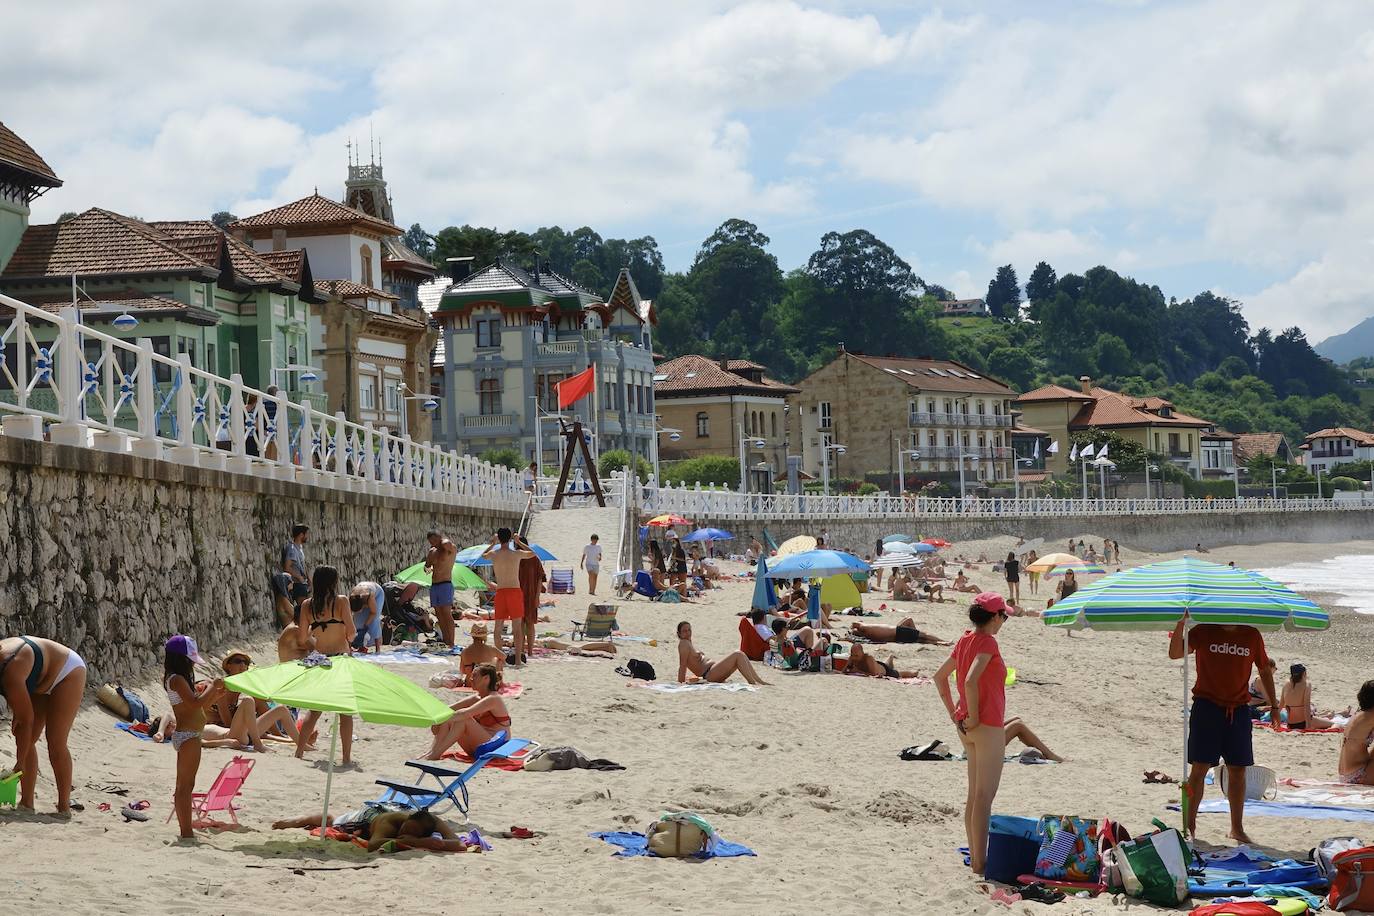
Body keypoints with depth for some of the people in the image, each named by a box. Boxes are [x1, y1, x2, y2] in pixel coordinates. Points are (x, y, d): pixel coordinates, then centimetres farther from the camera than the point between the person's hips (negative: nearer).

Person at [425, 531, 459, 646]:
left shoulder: (451, 549, -4)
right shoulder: (432, 551, 17)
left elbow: (446, 544, -27)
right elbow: (427, 567, 23)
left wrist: (443, 539, -4)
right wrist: (427, 568, -1)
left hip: (445, 585, -8)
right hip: (434, 585, 8)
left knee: (447, 614, -12)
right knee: (439, 615, 6)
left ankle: (451, 643, -15)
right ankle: (444, 641, 9)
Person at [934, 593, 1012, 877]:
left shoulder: (965, 640, 9)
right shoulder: (988, 643, -15)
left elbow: (939, 677, 16)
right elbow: (970, 680, -29)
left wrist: (954, 713, 14)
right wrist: (973, 716, -18)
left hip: (968, 728, 9)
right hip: (988, 726, -8)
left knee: (974, 795, 16)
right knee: (984, 797, -4)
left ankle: (974, 855, 22)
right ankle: (980, 862, -3)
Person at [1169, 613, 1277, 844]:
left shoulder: (1252, 636, 7)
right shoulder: (1203, 631, -1)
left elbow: (1265, 670, 17)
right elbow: (1175, 653, -13)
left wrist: (1274, 705, 14)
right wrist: (1181, 623, -27)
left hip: (1238, 710, 3)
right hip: (1207, 706, -3)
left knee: (1238, 770, 6)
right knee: (1199, 767, -4)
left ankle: (1237, 828, 16)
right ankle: (1190, 825, 2)